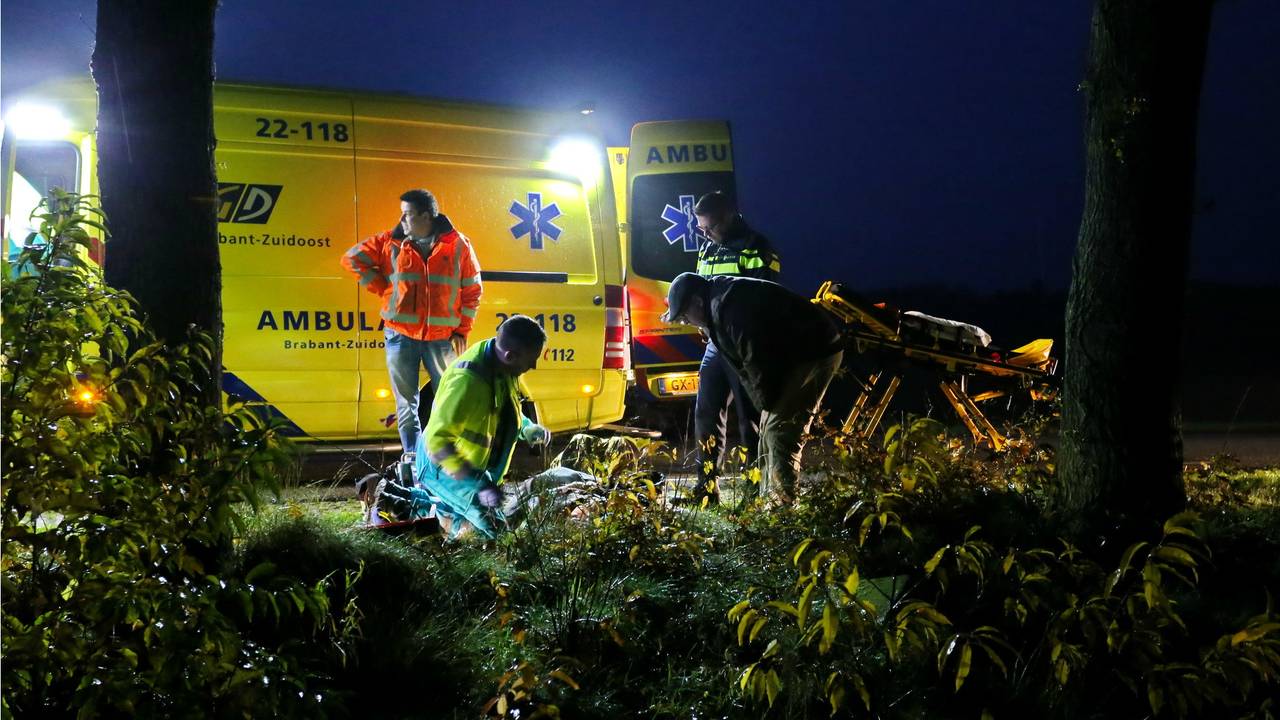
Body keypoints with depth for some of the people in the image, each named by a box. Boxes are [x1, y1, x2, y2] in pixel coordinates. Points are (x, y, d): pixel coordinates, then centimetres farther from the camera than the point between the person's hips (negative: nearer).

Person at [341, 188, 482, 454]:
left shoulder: (458, 245, 0)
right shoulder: (390, 242, 2)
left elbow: (472, 290, 5)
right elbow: (352, 258, 8)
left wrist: (462, 330, 0)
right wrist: (383, 289, 1)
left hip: (442, 338, -1)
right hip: (401, 337, 1)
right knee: (407, 405, 6)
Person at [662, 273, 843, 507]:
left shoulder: (727, 305, -22)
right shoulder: (718, 308, 12)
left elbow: (757, 361, -23)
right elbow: (743, 361, 13)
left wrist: (766, 403, -10)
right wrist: (766, 403, 4)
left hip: (815, 353, -11)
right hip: (798, 355, 11)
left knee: (779, 433, -14)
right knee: (769, 431, 13)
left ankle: (781, 506, -12)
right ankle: (769, 503, 18)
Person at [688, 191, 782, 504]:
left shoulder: (756, 249, -8)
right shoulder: (708, 250, 16)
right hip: (717, 341, 8)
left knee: (748, 418, -3)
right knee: (706, 413, 8)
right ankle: (706, 488, 17)